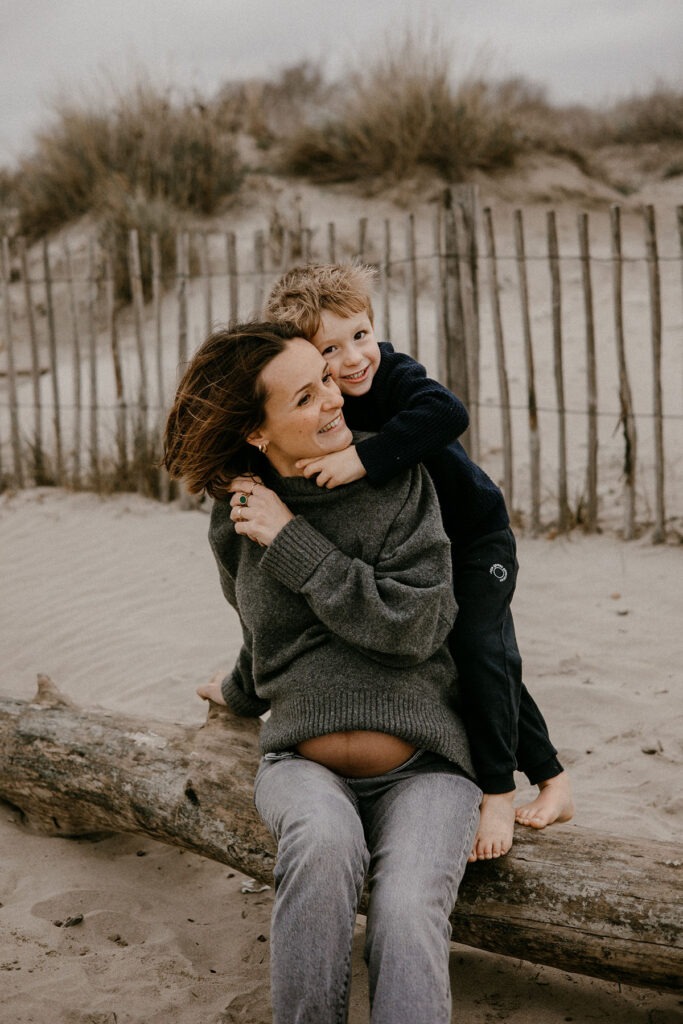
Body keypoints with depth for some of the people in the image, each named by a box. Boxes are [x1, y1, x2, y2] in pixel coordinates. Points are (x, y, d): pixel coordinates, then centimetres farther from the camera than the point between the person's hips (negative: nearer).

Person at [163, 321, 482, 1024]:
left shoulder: (399, 483, -2)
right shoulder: (237, 525, 6)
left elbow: (412, 625, -13)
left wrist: (291, 540, -12)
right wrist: (242, 692, 45)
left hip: (422, 768, -1)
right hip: (303, 763, 2)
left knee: (407, 911, -30)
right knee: (325, 842, -35)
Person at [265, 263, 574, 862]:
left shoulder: (396, 376, -28)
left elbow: (447, 414, -49)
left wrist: (364, 459, -55)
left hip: (478, 539, -6)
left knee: (478, 649, -23)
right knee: (495, 667, 14)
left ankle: (498, 797, -11)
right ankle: (552, 784, 28)